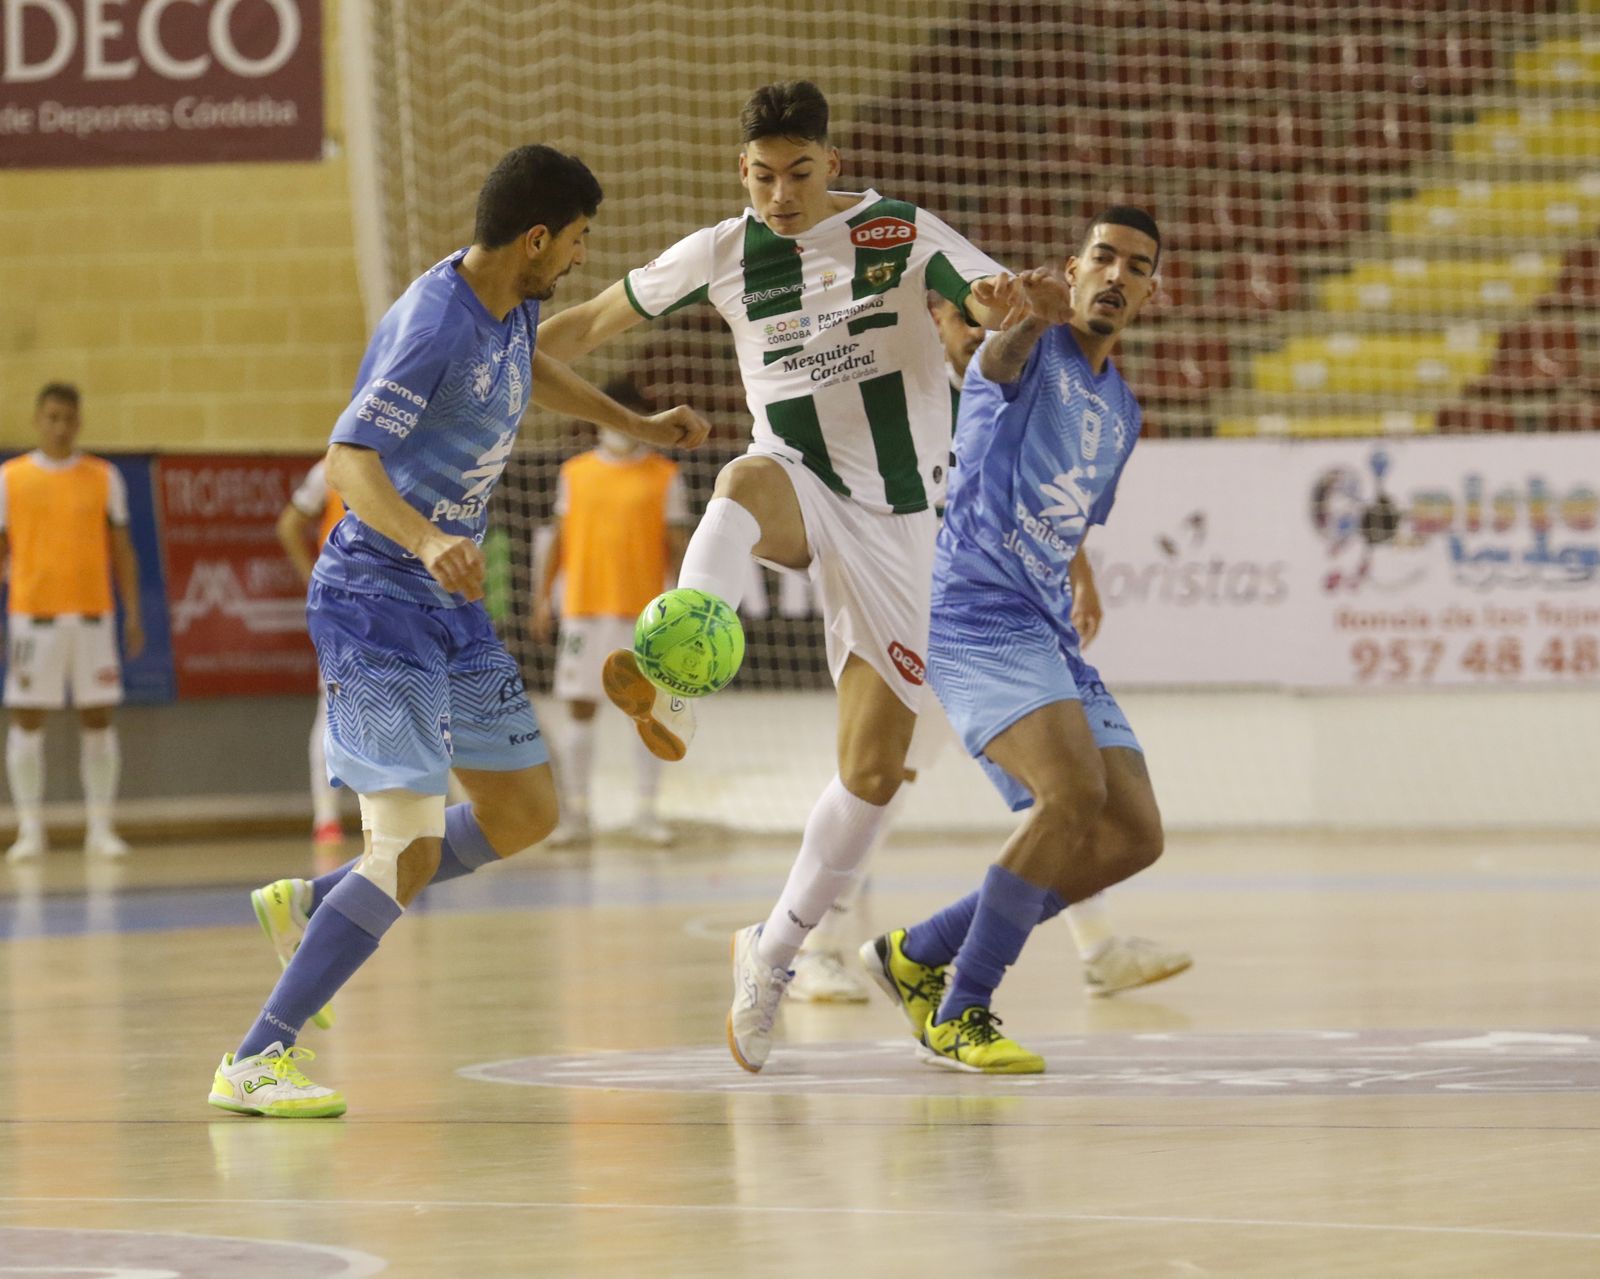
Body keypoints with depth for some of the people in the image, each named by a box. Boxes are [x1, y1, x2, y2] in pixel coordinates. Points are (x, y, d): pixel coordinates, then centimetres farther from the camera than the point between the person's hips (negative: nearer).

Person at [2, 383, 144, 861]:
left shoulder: (104, 477, 6)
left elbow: (121, 550, 9)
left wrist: (133, 613, 2)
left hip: (93, 614, 1)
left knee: (98, 718, 1)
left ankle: (100, 827, 7)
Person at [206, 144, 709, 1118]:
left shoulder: (511, 305, 5)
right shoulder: (433, 327, -24)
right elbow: (350, 459, -34)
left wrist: (638, 425, 36)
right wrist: (428, 542, -50)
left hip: (452, 602, 10)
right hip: (378, 600, -10)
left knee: (526, 815, 16)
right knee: (409, 849, -18)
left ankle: (311, 909, 28)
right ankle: (255, 1064, -14)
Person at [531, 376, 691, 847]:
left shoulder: (663, 476, 2)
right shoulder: (575, 472, 9)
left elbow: (676, 545, 1)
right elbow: (561, 540, 12)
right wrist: (542, 599, 7)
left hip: (644, 611, -2)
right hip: (583, 607, 2)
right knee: (580, 707, 2)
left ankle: (646, 812, 7)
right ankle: (574, 813, 8)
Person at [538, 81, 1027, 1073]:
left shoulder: (904, 236, -4)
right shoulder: (724, 255, 0)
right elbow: (593, 323, 10)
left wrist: (1002, 304, -35)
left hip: (895, 526, 0)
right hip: (798, 489, 0)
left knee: (875, 768, -3)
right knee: (748, 478, -40)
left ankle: (773, 951, 15)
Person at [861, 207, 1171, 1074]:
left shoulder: (1120, 412, 20)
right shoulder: (1037, 352, -4)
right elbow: (1000, 361, -31)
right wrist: (1030, 318, -54)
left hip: (1046, 633, 9)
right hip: (977, 613, -9)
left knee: (1134, 835, 2)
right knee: (1075, 791, -27)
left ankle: (919, 957, 13)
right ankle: (958, 1016, -16)